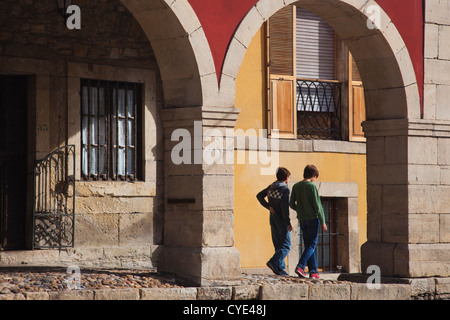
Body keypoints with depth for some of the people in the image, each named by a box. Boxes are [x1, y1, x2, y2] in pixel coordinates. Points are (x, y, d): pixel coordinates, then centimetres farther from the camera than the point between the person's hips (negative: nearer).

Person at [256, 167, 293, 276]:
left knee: (278, 245, 11)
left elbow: (259, 196, 10)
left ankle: (280, 268, 10)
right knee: (286, 245, -4)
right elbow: (284, 206, -19)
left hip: (273, 218, 8)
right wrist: (288, 222, -16)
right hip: (281, 219, -8)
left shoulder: (271, 187, 8)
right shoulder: (285, 189, -13)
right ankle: (274, 262, -21)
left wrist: (268, 206, 3)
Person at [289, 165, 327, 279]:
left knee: (308, 245, 10)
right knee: (311, 245, -2)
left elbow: (292, 204, 7)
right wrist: (323, 222, -8)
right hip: (313, 218, -6)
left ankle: (313, 271, 8)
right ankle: (300, 266, -17)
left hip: (302, 219, 6)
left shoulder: (296, 186, 6)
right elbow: (317, 205, -13)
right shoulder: (312, 186, -11)